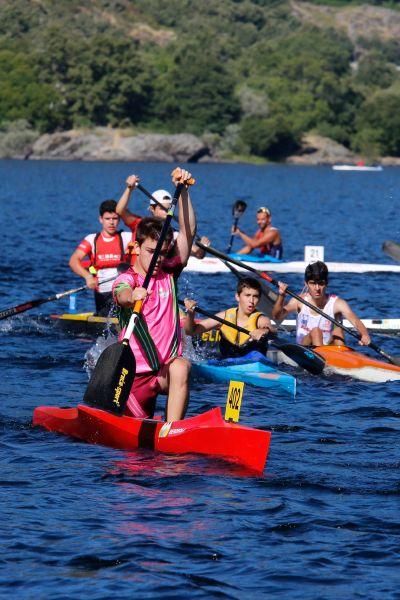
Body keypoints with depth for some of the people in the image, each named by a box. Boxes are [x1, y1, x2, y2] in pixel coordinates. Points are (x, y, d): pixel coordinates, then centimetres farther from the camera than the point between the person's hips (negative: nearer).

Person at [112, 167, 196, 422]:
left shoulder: (169, 274, 6)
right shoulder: (125, 280, -6)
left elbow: (188, 232, -3)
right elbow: (122, 294, -32)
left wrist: (183, 192, -14)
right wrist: (132, 296, -56)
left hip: (167, 368, 2)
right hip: (136, 372, -2)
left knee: (181, 367, -33)